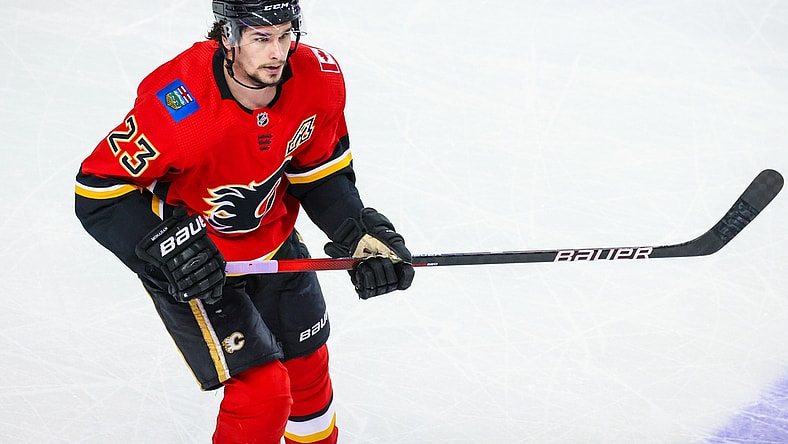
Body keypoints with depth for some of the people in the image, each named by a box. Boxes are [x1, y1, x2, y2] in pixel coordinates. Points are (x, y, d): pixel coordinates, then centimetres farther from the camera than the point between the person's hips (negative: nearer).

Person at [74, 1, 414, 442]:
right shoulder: (176, 105, -35)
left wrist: (358, 230, -13)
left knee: (308, 366, 20)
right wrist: (164, 244, -35)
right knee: (262, 388, -12)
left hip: (274, 241, 6)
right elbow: (98, 189, -25)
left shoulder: (320, 79, -19)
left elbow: (321, 168, -1)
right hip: (195, 263, -6)